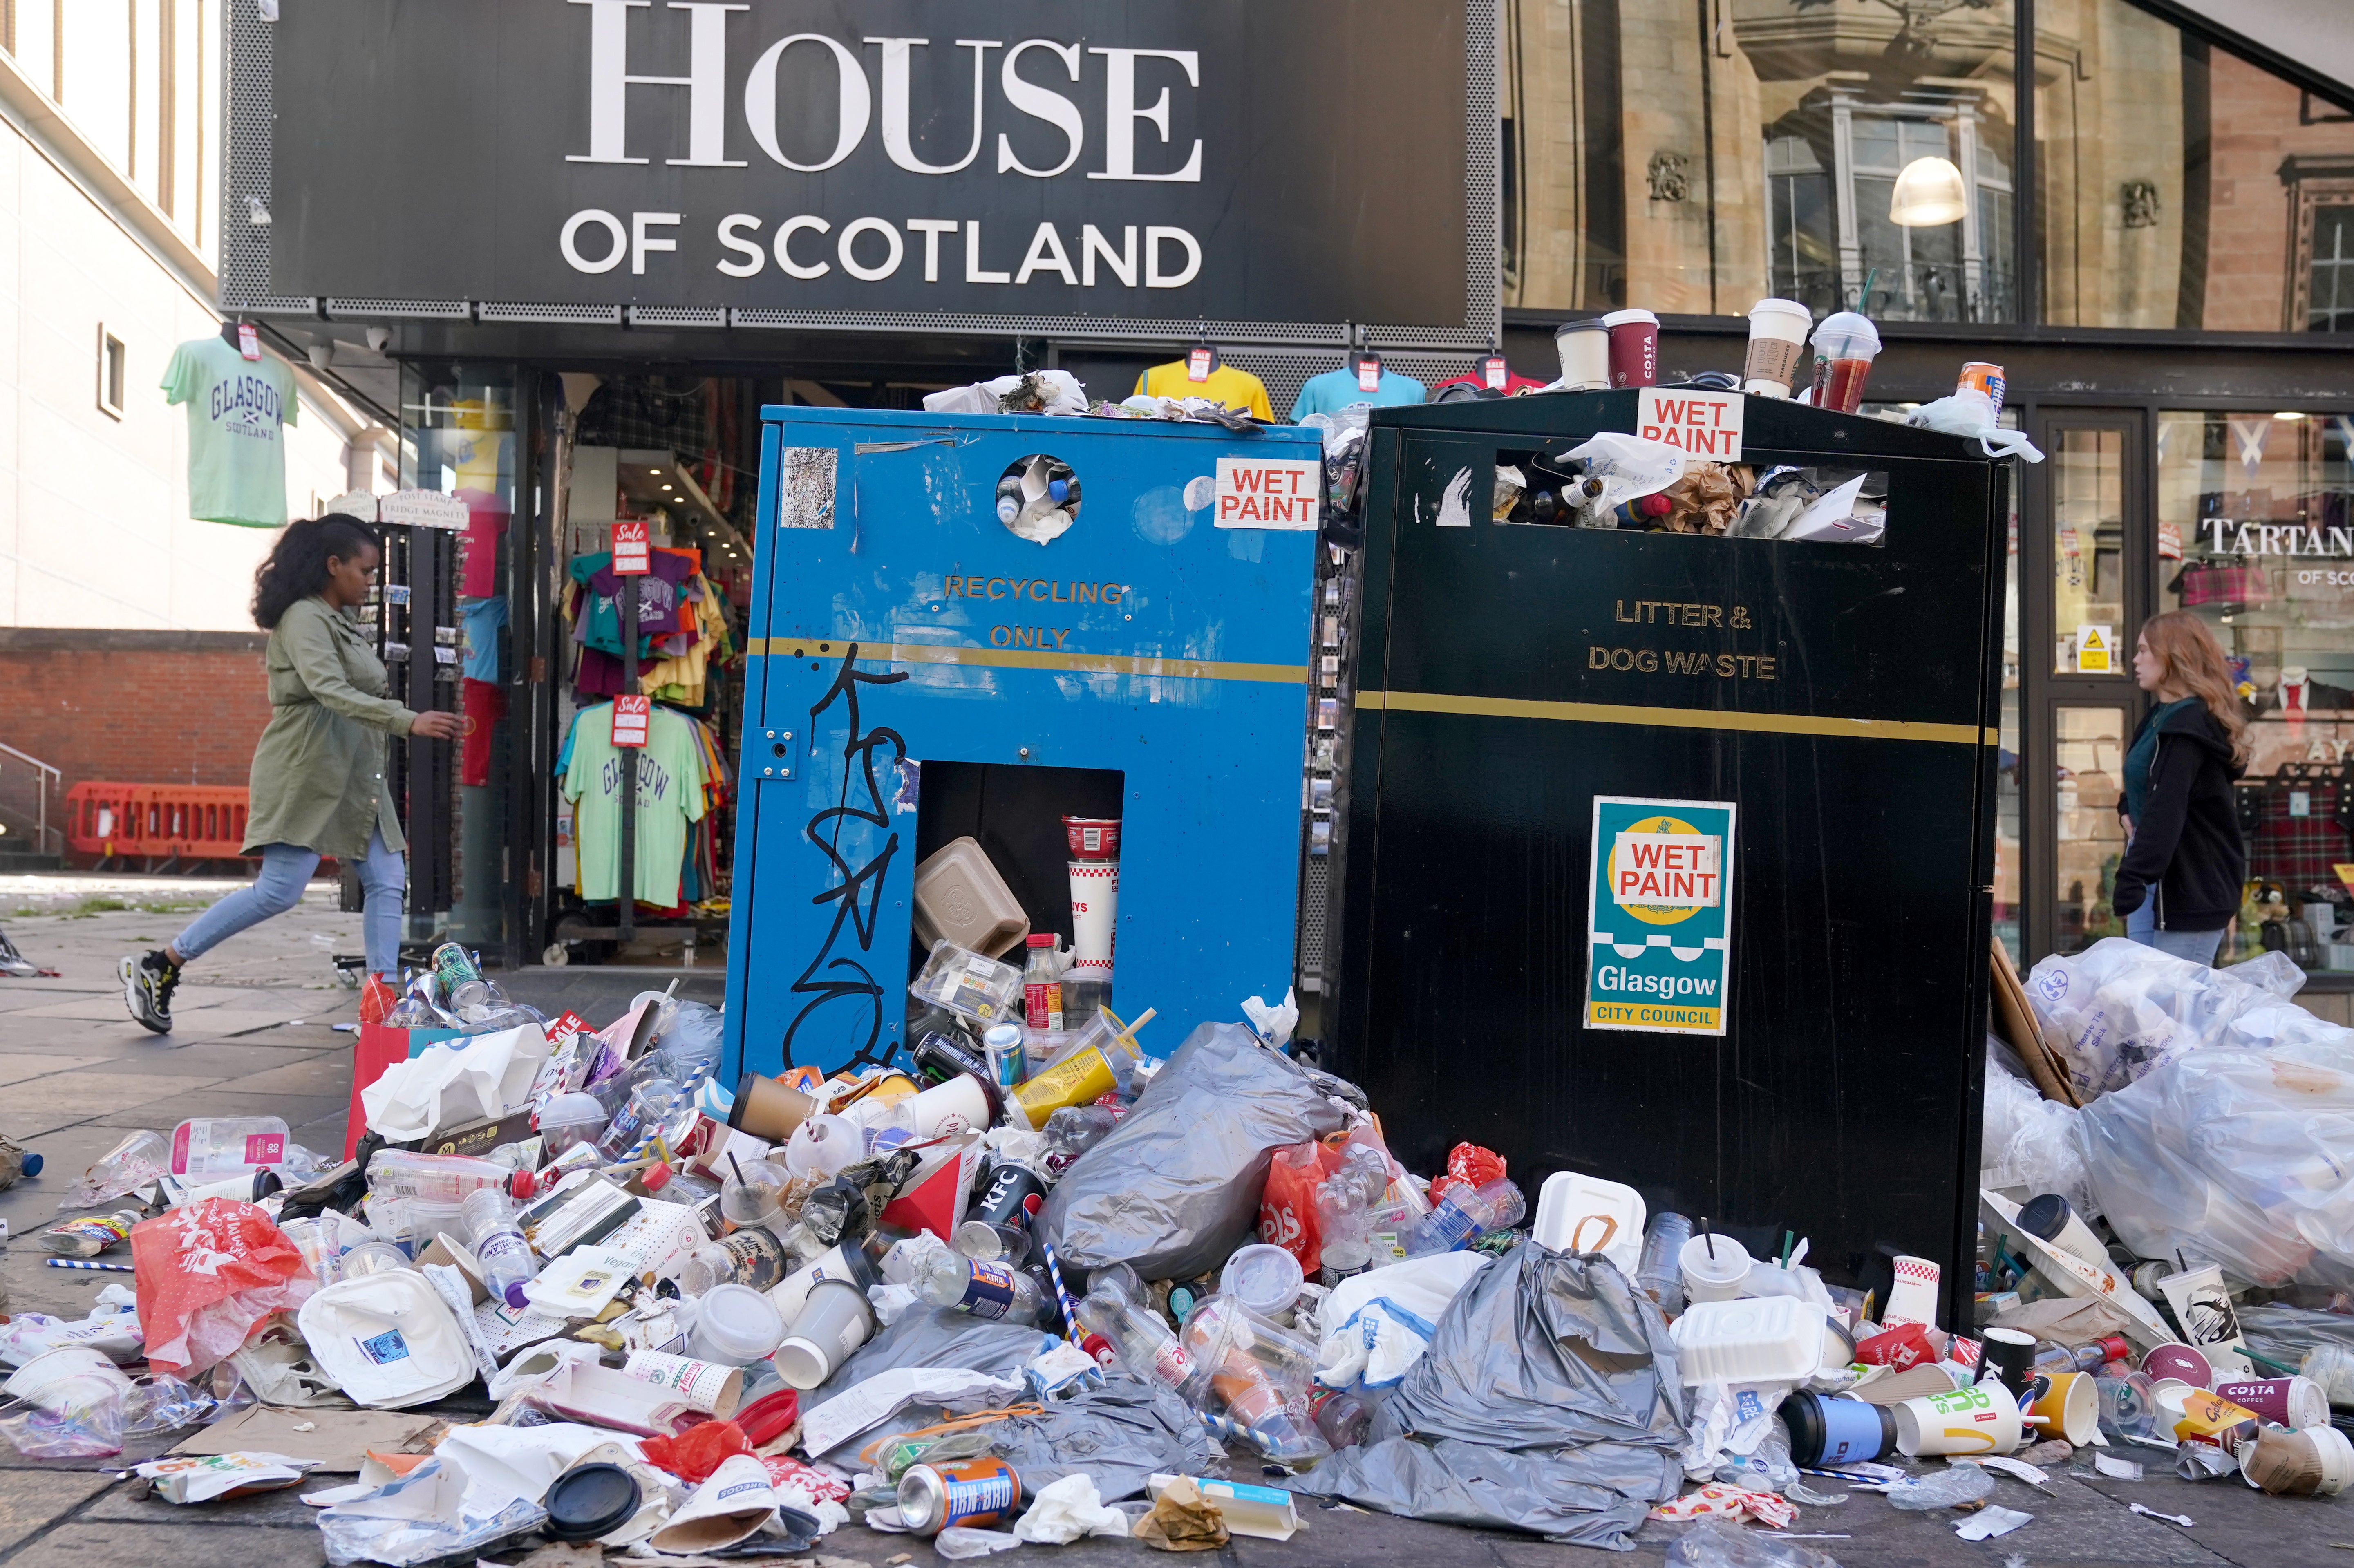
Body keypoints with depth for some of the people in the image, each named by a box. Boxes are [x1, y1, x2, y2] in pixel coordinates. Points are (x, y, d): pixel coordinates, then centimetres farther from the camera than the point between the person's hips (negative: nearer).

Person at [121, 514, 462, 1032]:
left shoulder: (345, 622, 18)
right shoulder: (304, 619, -11)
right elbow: (332, 693, -25)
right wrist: (410, 722, -34)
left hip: (352, 775, 9)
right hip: (304, 771, -9)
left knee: (388, 881, 0)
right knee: (280, 890, -11)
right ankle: (159, 967, 0)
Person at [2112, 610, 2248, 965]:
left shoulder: (2188, 724, -16)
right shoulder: (2162, 717, 16)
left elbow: (2165, 811, -27)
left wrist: (2132, 879, -33)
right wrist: (2127, 808, 12)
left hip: (2192, 891, -10)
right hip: (2158, 881, 10)